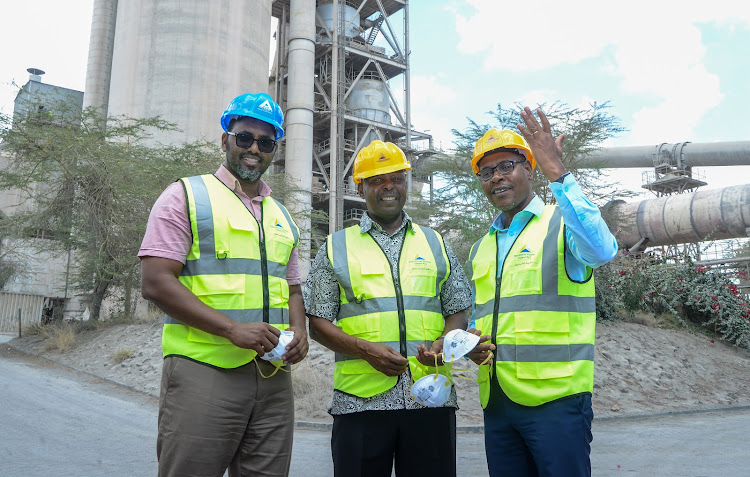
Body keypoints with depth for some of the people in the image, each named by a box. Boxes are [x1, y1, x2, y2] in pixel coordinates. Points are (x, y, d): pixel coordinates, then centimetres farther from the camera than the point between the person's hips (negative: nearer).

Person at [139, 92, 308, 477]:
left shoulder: (280, 216, 19)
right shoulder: (186, 196, 1)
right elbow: (156, 283, -9)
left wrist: (298, 331, 1)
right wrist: (234, 330, -17)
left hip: (273, 376, 6)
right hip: (204, 373, -5)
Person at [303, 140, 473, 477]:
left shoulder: (435, 244, 14)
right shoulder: (336, 247, 8)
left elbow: (458, 312, 15)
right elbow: (318, 323, 4)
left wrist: (445, 343, -7)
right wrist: (364, 349, -12)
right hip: (361, 399, -1)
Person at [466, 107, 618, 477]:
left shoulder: (562, 223, -3)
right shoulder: (480, 249, 16)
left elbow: (601, 250, -27)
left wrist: (556, 172, -29)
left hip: (555, 396, -6)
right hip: (496, 401, 6)